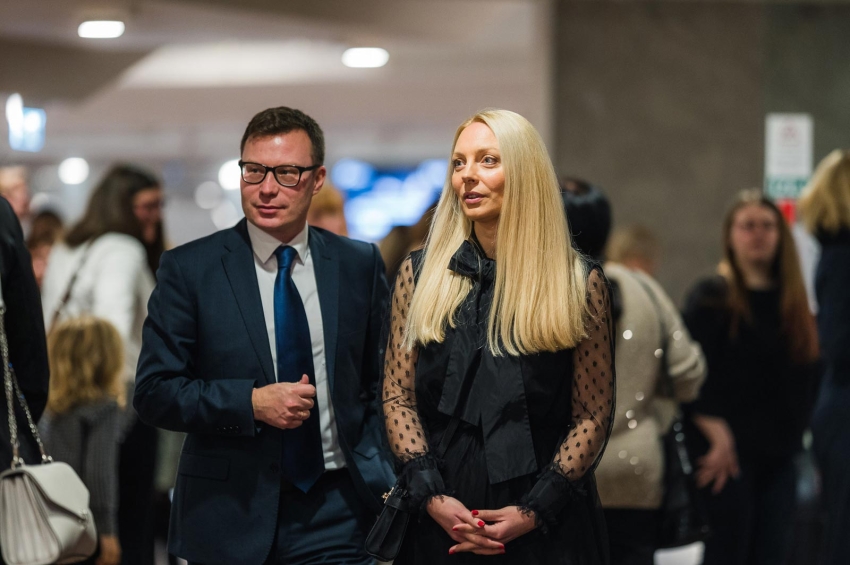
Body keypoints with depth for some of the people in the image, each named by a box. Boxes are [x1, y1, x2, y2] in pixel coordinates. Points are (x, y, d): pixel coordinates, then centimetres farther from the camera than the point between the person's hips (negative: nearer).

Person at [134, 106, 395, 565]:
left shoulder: (360, 264, 5)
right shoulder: (189, 269, -2)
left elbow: (381, 384, 11)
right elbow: (154, 392, -4)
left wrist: (386, 486, -1)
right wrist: (251, 403, -17)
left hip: (338, 512, 2)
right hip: (232, 515, -1)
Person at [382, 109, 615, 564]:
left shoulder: (580, 284, -2)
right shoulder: (419, 274, 4)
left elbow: (592, 415, -3)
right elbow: (397, 396, 4)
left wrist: (535, 510, -13)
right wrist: (431, 495, -9)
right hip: (441, 520, 2)